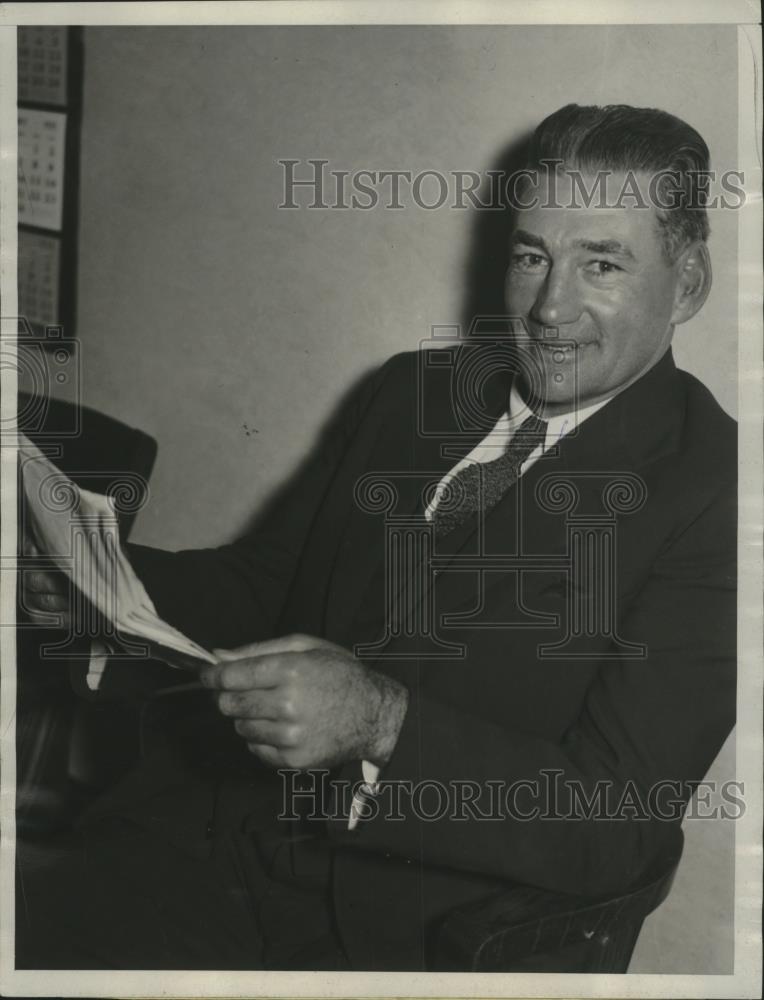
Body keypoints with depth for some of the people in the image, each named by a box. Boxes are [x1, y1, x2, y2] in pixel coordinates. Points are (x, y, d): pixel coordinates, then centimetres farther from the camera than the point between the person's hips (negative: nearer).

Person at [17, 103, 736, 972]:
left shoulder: (711, 490, -8)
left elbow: (616, 828, -14)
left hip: (401, 929, -4)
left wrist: (380, 720, -26)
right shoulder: (407, 391, 11)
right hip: (207, 831, 5)